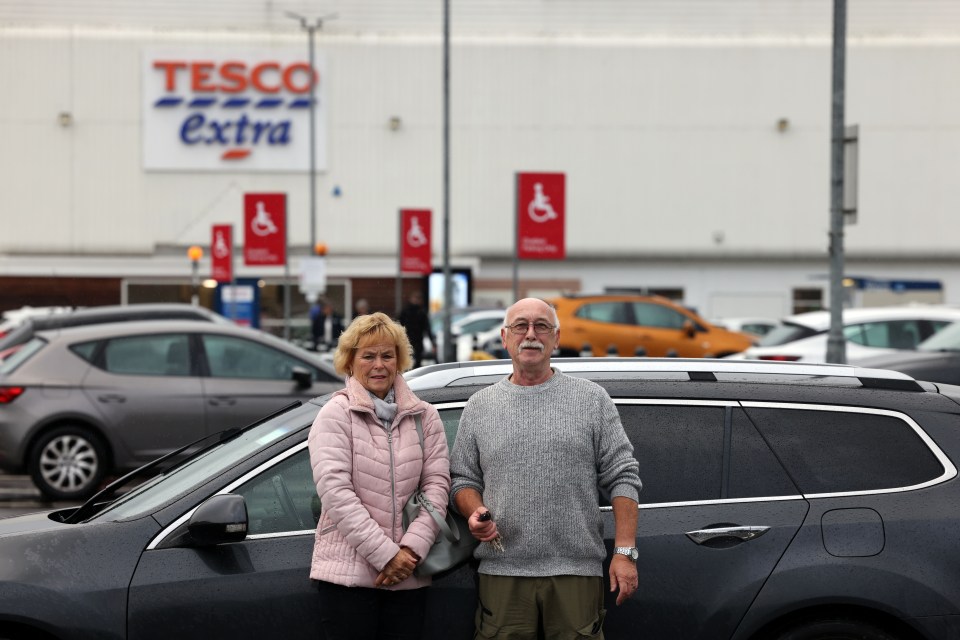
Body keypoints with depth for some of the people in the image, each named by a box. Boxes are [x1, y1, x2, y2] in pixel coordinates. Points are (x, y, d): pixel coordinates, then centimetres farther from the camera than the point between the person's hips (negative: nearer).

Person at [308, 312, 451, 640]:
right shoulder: (335, 415, -1)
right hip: (348, 572, -3)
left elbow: (436, 484, 4)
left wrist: (413, 547, -11)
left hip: (407, 576, 3)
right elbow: (334, 489, -11)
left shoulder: (424, 417, 10)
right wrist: (385, 554, -16)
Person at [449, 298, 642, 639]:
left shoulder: (592, 399, 7)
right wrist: (475, 513, -6)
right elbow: (462, 478, 16)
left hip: (577, 572, -1)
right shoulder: (479, 407, 13)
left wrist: (625, 551, -5)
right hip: (502, 572, 1)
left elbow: (622, 478, 3)